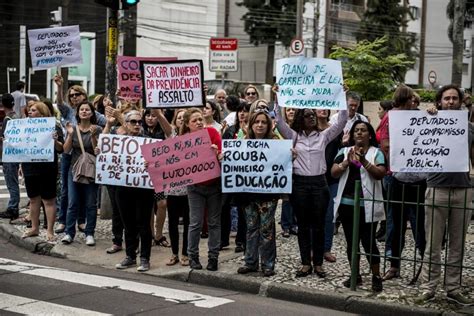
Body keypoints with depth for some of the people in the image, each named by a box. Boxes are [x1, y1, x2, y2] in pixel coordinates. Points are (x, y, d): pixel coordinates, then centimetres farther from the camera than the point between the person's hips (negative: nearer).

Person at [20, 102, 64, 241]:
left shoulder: (53, 127, -6)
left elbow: (61, 149, -11)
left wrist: (55, 141, -29)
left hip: (46, 169, -6)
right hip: (29, 168, 6)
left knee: (48, 200, 0)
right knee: (33, 199, 14)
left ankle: (50, 230, 6)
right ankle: (34, 228, 25)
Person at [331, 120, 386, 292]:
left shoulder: (376, 153, 0)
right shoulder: (344, 151, 10)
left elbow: (380, 174, -14)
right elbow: (333, 173, 0)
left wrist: (364, 162, -27)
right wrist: (346, 163, -18)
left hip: (367, 205, -4)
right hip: (346, 203, 4)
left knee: (368, 241, -4)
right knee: (351, 241, 10)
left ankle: (376, 276, 6)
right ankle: (355, 275, 21)